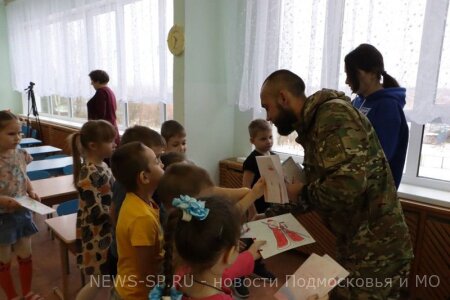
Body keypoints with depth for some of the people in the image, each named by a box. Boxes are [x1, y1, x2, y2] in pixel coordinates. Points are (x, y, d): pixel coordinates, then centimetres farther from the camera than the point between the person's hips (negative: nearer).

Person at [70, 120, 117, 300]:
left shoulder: (101, 166, 2)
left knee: (105, 278, 21)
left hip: (107, 231, 8)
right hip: (96, 234, -8)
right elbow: (97, 212, -27)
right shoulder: (89, 175, -26)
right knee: (98, 281, 9)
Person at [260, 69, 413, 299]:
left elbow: (348, 185, -34)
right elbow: (320, 189, 17)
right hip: (355, 245, 9)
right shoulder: (314, 123, 10)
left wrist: (302, 193, -15)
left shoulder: (332, 114, -20)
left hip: (376, 251, -9)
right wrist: (268, 215, 13)